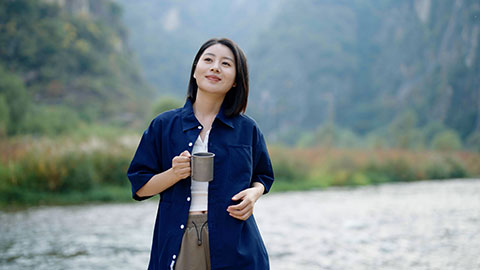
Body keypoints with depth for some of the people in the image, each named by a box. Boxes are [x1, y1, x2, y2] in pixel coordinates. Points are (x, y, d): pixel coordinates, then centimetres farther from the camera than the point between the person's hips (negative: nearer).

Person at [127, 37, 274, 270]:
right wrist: (174, 174, -12)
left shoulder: (247, 129, 6)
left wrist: (254, 193, -3)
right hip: (178, 241, 0)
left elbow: (262, 176, 19)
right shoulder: (164, 126, 5)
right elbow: (140, 187, 6)